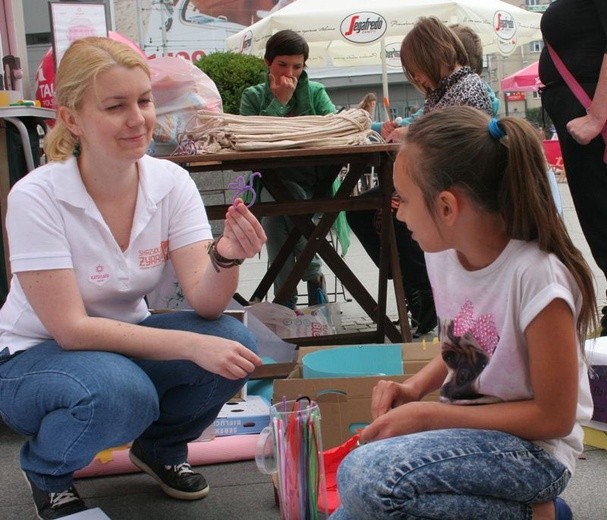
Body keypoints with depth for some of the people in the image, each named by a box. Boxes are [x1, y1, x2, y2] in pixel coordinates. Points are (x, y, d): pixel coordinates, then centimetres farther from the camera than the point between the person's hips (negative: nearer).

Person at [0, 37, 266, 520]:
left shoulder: (171, 182, -13)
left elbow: (205, 304, -18)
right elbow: (70, 327, -26)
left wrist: (226, 258, -40)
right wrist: (191, 345, -34)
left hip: (124, 339, 4)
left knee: (234, 342, -22)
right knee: (120, 391, -36)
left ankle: (160, 448, 9)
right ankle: (46, 472, 0)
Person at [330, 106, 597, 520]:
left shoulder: (535, 275, -25)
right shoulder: (444, 251, -3)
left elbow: (553, 417, -19)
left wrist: (427, 415, -19)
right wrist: (416, 387, -4)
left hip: (533, 446, -6)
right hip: (468, 426, 7)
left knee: (366, 478, -29)